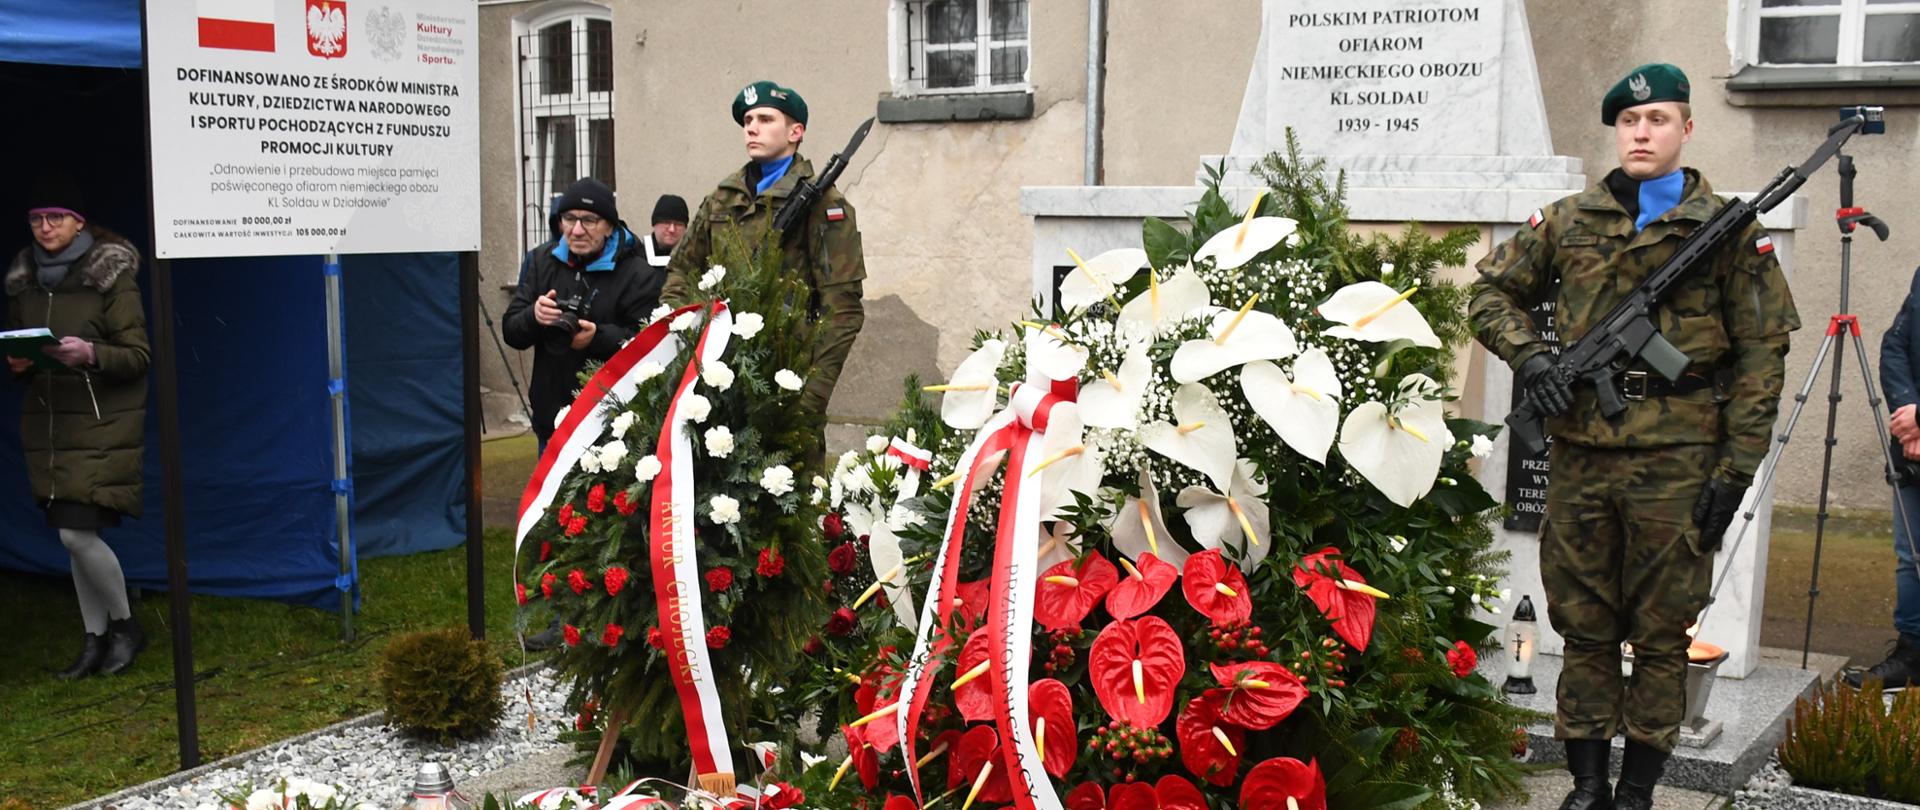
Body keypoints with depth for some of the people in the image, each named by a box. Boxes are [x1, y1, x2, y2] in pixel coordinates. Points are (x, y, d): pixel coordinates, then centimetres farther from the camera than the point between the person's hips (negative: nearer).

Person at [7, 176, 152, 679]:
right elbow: (14, 347, 20)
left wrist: (90, 354, -25)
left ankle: (125, 625, 11)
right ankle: (95, 640, 20)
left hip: (102, 426, -6)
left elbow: (139, 355, -8)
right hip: (47, 425, 6)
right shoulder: (23, 281, 10)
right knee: (75, 535, 9)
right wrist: (16, 363, -2)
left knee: (77, 533, -11)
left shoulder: (111, 277, -8)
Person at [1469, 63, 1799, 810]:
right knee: (1583, 626, 10)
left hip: (1676, 461, -2)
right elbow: (1491, 294, 15)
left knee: (1660, 634, 6)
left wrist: (1736, 469, -5)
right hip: (1580, 453, 2)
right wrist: (1529, 355, -5)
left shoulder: (1728, 229, 2)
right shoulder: (1567, 222, 8)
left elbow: (1762, 352, 0)